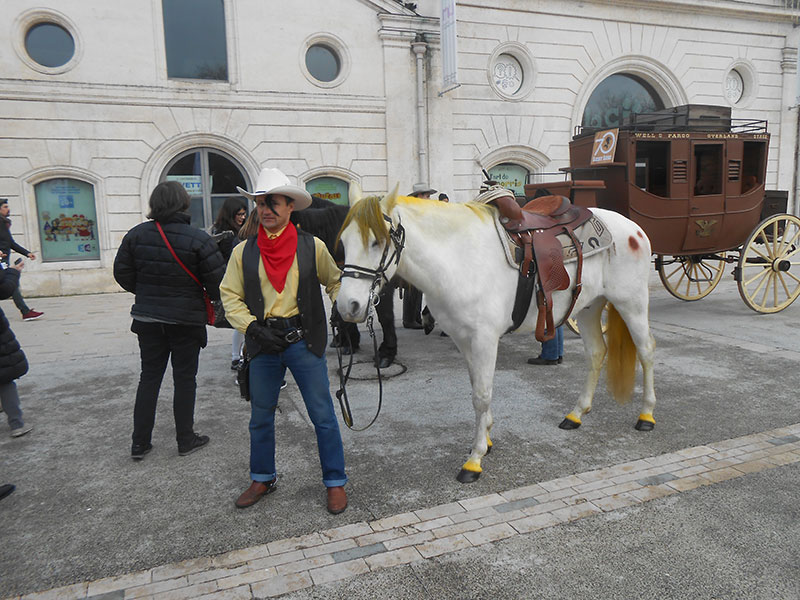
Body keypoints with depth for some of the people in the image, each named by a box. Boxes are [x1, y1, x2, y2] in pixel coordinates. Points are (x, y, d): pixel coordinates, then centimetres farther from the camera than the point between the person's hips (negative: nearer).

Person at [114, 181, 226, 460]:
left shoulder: (136, 235, -2)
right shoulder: (198, 239, -16)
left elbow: (122, 272, 4)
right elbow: (217, 281, -15)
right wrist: (216, 299, 7)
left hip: (147, 319, 4)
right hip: (186, 320, -4)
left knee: (149, 377, 14)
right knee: (185, 379, 8)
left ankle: (139, 442, 19)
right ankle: (186, 440, 18)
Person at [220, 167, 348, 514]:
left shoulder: (312, 247, -2)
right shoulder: (244, 252, 2)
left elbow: (334, 281, 11)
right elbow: (230, 295, 4)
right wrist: (253, 327, -10)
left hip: (304, 342, -2)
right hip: (263, 343, 3)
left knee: (322, 415, 3)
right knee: (260, 417, 16)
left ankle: (335, 482, 21)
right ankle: (262, 479, 36)